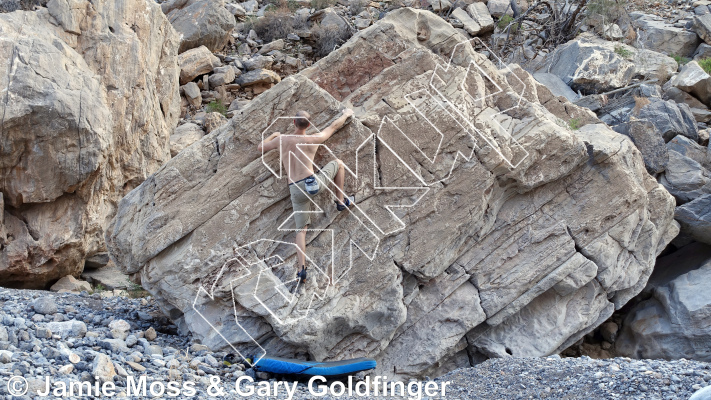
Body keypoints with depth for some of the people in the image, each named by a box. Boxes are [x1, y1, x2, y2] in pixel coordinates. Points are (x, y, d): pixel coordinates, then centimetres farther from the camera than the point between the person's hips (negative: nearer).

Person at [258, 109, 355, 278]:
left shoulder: (282, 140, 1)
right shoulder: (314, 139, -2)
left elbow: (261, 147, 19)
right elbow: (334, 126, 15)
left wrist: (273, 135, 35)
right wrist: (346, 114, 33)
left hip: (296, 190, 2)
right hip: (313, 183, -2)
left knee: (301, 230, 7)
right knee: (338, 163, 21)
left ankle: (302, 267, -6)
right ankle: (341, 201, 27)